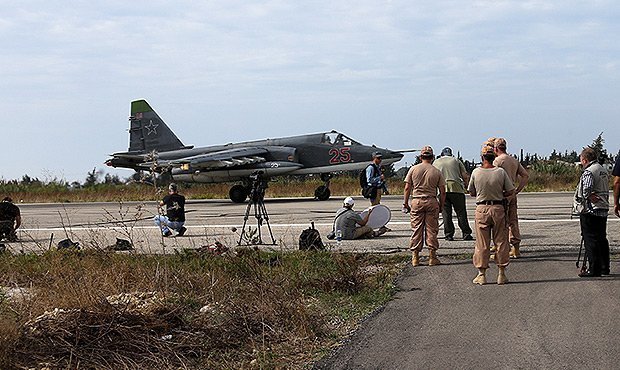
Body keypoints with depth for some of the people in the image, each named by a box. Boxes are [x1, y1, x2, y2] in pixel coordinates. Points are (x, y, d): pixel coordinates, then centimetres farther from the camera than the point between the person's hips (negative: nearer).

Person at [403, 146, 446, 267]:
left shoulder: (413, 169, 2)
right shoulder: (437, 172, 1)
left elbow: (407, 188, 1)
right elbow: (442, 192, 1)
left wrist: (406, 203, 8)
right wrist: (441, 205, 11)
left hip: (416, 202, 1)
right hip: (432, 202, -1)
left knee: (417, 230, 4)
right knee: (432, 230, 4)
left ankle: (415, 257, 4)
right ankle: (432, 256, 5)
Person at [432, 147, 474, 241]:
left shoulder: (436, 162, 17)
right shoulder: (456, 161, 12)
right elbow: (465, 176, 6)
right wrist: (466, 184, 22)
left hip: (442, 190, 1)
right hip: (456, 188, -1)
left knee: (446, 213, 5)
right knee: (461, 212, 3)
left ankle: (448, 235, 3)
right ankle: (466, 234, 1)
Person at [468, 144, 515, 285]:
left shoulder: (476, 172, -7)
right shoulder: (501, 172, -7)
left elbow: (471, 193, 4)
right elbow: (510, 191, -1)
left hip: (481, 209, 0)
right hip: (498, 208, 0)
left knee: (482, 243, 6)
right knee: (501, 241, 9)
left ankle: (481, 274, 8)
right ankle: (501, 273, 10)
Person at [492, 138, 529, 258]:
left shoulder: (497, 161, -9)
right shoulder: (514, 160, 14)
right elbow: (526, 175, 15)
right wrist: (517, 189, 15)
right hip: (512, 194, 7)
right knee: (513, 221, 10)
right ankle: (516, 249, 11)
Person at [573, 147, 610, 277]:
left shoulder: (588, 172, -15)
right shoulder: (604, 171, 16)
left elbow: (586, 190, -26)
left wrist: (590, 198, -11)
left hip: (590, 211, -9)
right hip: (603, 210, 9)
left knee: (591, 240, -5)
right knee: (602, 239, 15)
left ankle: (594, 269, -5)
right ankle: (604, 267, 20)